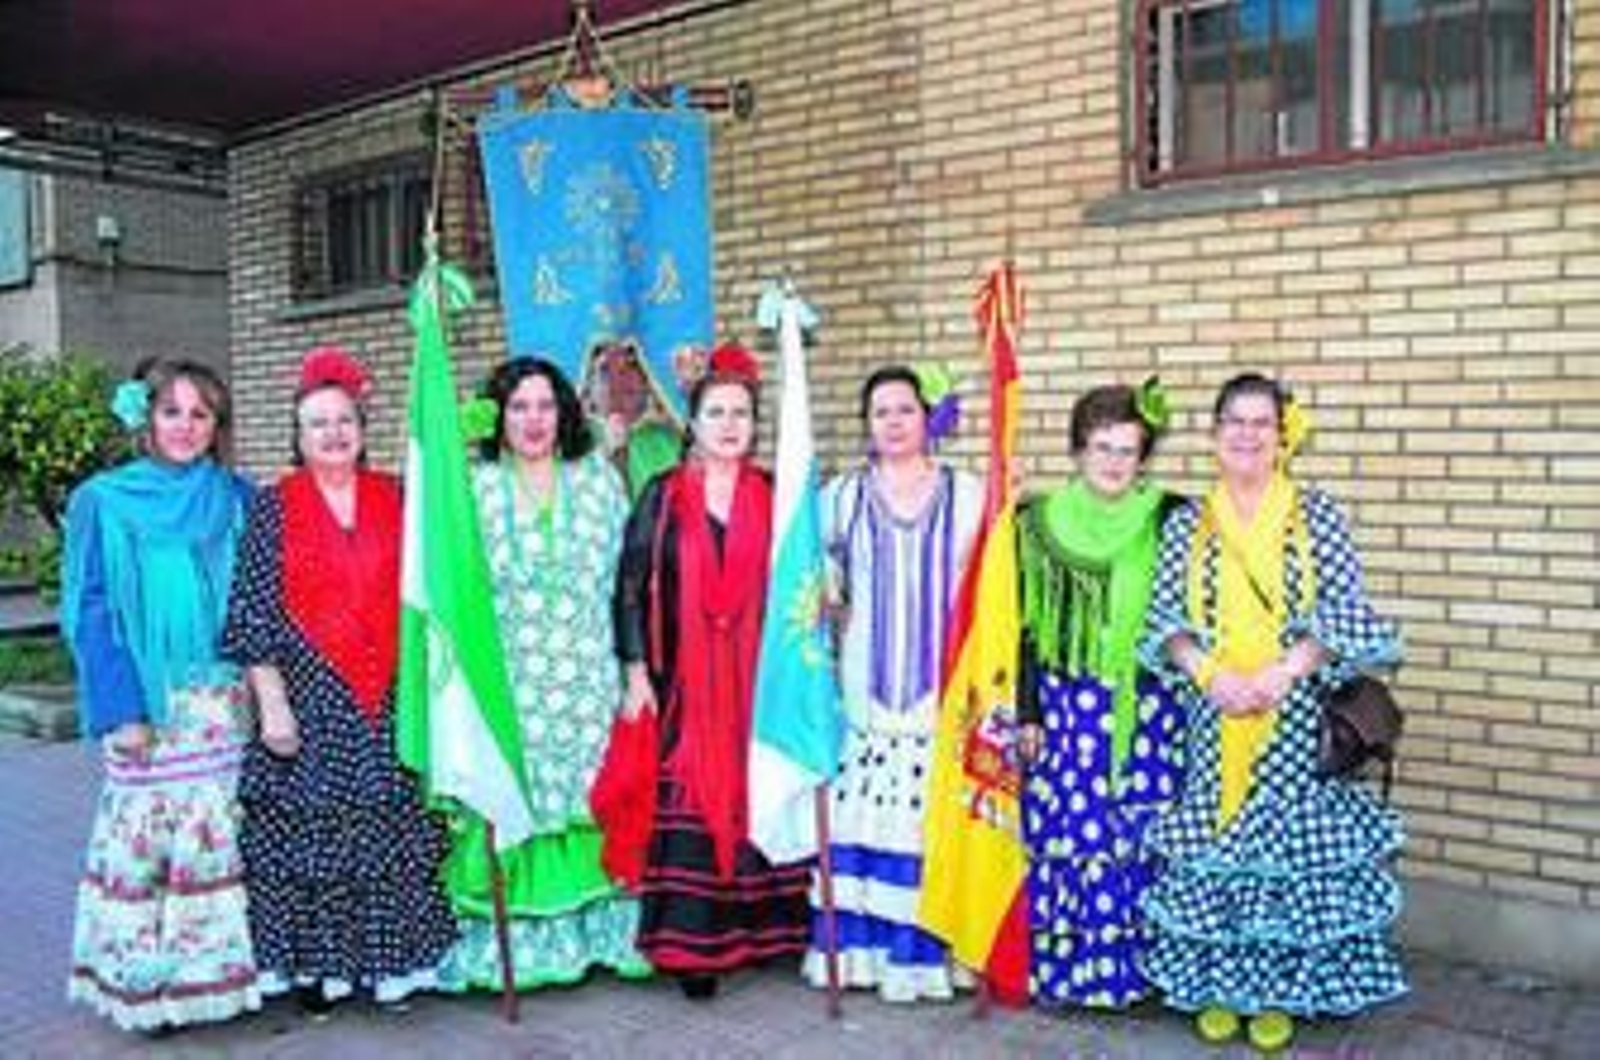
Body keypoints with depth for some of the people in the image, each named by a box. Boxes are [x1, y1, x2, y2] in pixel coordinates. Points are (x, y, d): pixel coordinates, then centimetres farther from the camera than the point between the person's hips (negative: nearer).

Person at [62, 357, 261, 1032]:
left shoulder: (237, 502, 7)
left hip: (226, 703, 2)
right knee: (144, 834, 0)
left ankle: (221, 969, 18)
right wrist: (120, 710, -10)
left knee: (221, 835, 5)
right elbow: (91, 612, -2)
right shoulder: (105, 502, 0)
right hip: (145, 704, -2)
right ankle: (143, 980, 15)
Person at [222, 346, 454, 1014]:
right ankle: (313, 964, 20)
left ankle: (390, 958, 21)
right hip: (310, 702, -2)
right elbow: (253, 611, -4)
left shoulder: (393, 499, 7)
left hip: (388, 702, 2)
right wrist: (272, 703, -10)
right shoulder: (273, 507, 0)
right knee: (308, 831, 4)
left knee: (390, 830, 7)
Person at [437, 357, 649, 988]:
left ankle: (595, 931, 20)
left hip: (588, 681, 1)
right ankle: (514, 942, 15)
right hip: (508, 685, -1)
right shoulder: (475, 489, 4)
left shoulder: (599, 480, 7)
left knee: (588, 808, 5)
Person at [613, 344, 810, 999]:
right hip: (683, 680, -1)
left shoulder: (773, 497, 8)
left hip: (758, 678, 2)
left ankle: (758, 927, 17)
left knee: (757, 798, 4)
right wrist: (637, 671, -5)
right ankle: (690, 945, 7)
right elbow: (631, 585, 1)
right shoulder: (662, 496, 3)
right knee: (689, 804, -1)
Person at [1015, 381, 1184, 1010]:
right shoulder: (1041, 521, 3)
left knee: (1142, 833, 2)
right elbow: (1024, 622, 5)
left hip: (1150, 708, 0)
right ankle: (1065, 966, 17)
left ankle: (1137, 965, 18)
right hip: (1068, 706, 0)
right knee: (1067, 833, 2)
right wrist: (1027, 712, 3)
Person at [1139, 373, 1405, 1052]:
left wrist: (1280, 673, -16)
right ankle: (1218, 983, 21)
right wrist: (1211, 675, -14)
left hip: (1295, 717, -1)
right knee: (1211, 840, 5)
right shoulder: (1186, 523, 4)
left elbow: (1346, 617, -4)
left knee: (1290, 838, 3)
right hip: (1212, 714, 1)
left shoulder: (1317, 518, 0)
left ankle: (1280, 987, 20)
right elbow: (1165, 620, 2)